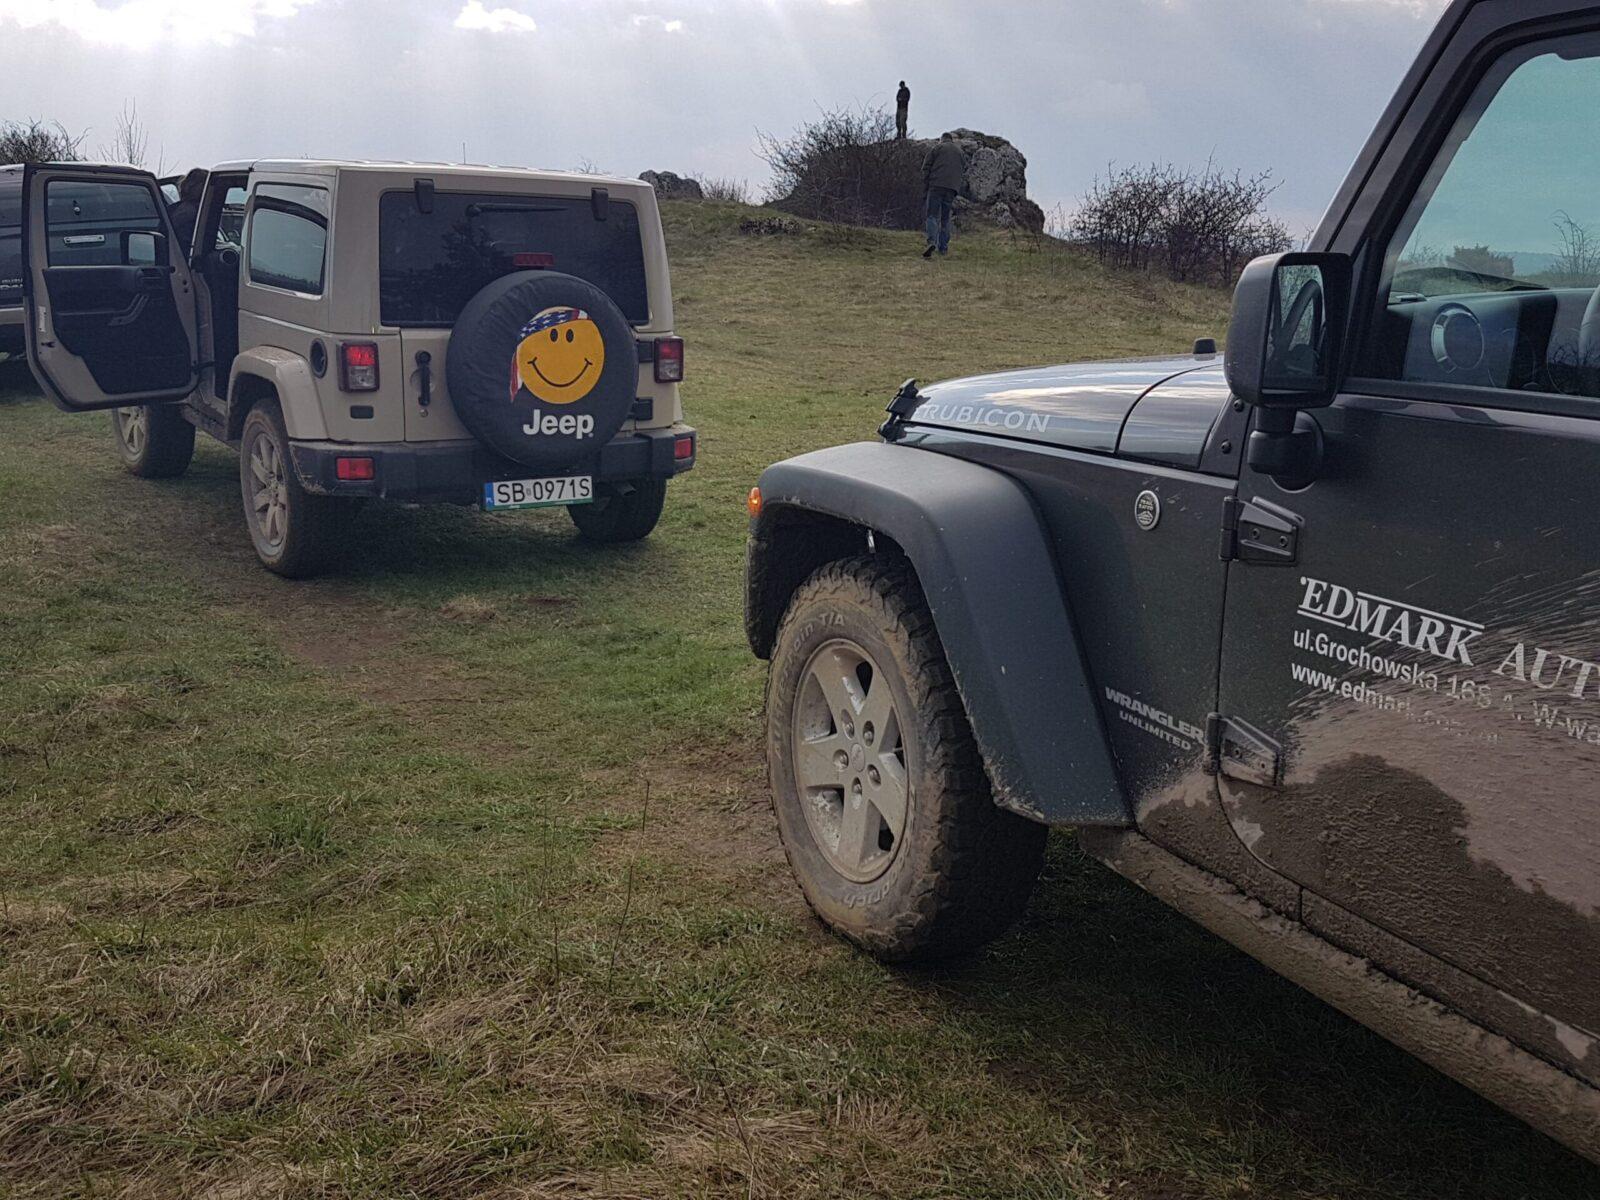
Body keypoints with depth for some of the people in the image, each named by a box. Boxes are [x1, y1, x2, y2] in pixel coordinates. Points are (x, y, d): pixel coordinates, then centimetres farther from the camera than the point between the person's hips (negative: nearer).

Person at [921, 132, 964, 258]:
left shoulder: (937, 148, 6)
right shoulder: (960, 152, 19)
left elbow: (926, 167, 1)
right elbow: (964, 172, 18)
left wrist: (926, 185, 8)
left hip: (936, 186, -3)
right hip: (953, 188, 3)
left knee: (933, 216, -6)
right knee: (946, 218, 11)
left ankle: (932, 242, -27)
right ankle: (943, 247, 9)